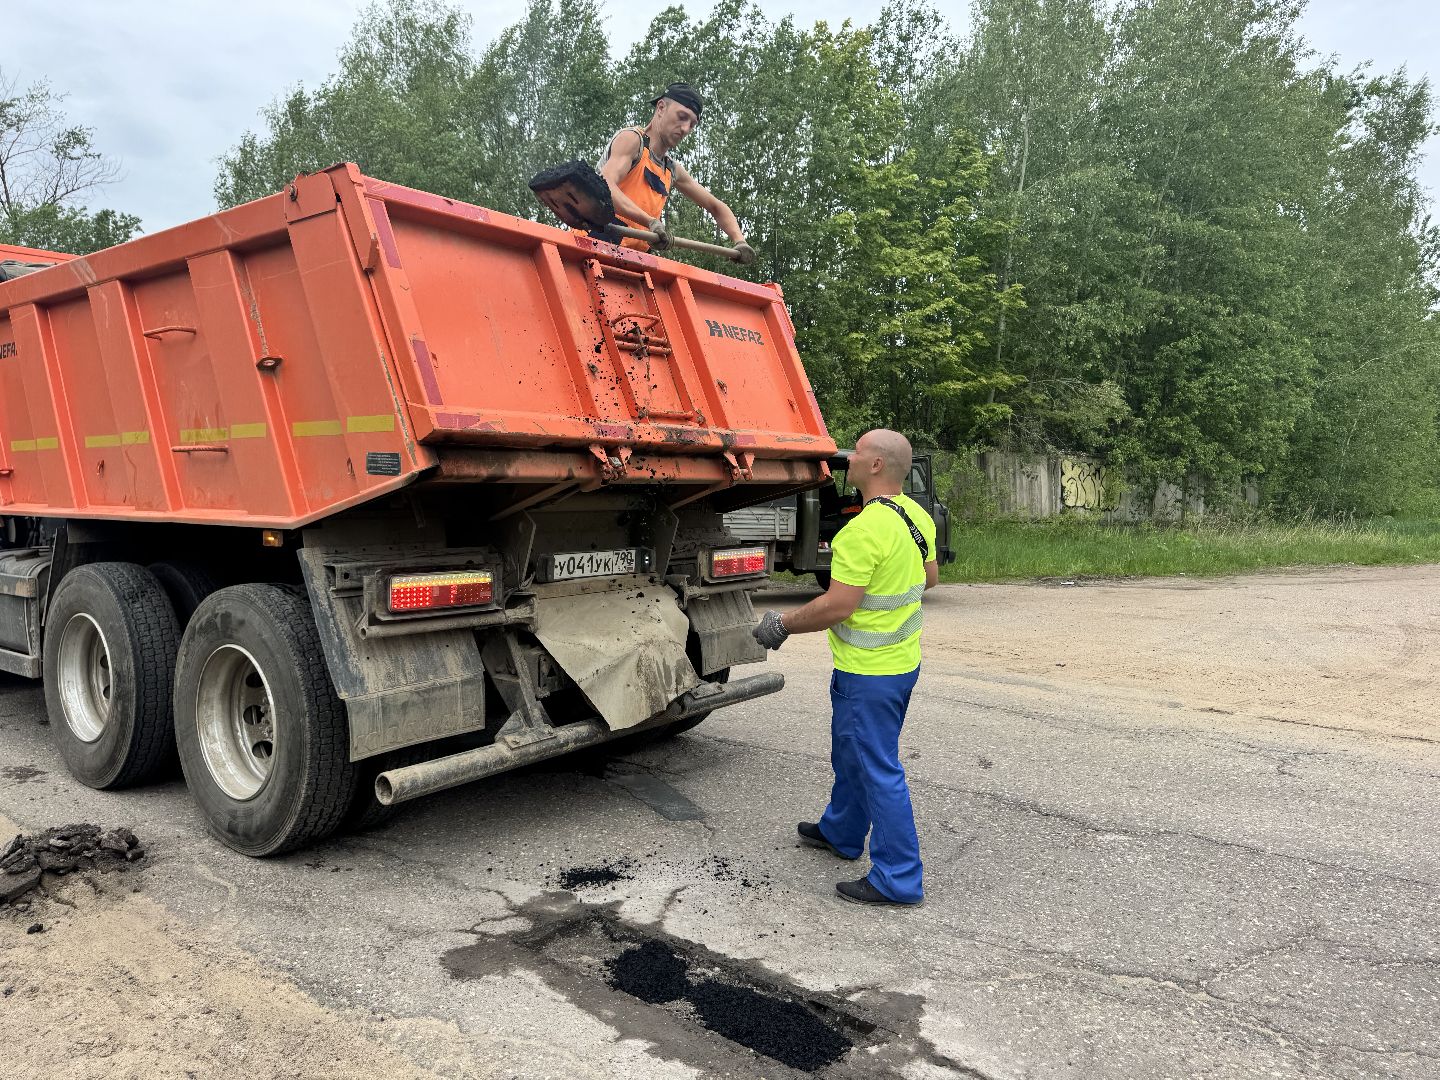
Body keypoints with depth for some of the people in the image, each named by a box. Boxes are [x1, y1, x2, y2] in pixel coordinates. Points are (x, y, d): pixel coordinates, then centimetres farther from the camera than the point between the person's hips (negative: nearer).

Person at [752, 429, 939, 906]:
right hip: (902, 659, 10)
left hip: (869, 671, -10)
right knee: (851, 751, 26)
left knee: (878, 768, 1)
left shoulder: (863, 531, -27)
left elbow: (837, 607, -26)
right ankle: (841, 832, 44)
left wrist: (782, 624, -13)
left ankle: (898, 879, 11)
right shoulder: (917, 516, 4)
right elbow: (929, 577, 17)